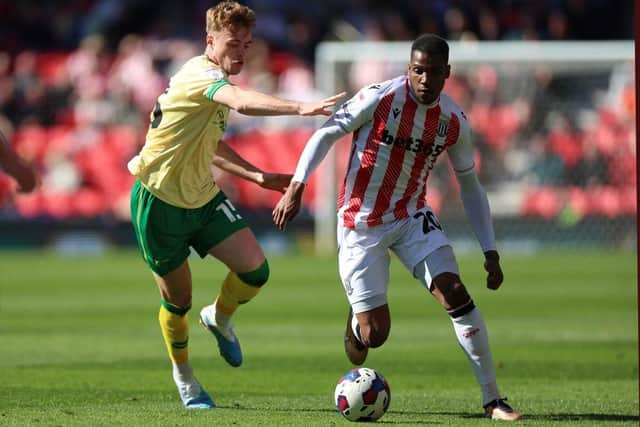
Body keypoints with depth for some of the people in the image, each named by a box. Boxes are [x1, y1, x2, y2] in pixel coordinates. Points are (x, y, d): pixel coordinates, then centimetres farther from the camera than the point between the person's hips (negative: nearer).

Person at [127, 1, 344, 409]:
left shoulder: (218, 84, 8)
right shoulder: (200, 75, -22)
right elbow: (243, 102, -44)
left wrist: (257, 176, 12)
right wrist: (301, 108, -57)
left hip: (203, 196, 8)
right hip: (160, 202, -8)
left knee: (255, 270, -10)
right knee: (178, 300, 5)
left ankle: (219, 318, 21)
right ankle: (184, 378, 29)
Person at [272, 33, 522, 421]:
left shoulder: (454, 123, -5)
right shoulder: (380, 98, -17)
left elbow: (470, 185, 7)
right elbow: (326, 134, -8)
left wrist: (490, 251, 3)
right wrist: (296, 187, -20)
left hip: (412, 217, 3)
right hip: (361, 225, -3)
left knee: (455, 292, -19)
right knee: (375, 336, -4)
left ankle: (493, 400, -14)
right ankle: (356, 324, 38)